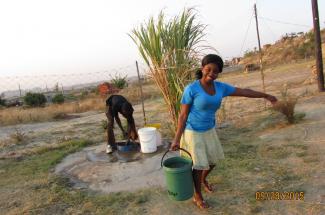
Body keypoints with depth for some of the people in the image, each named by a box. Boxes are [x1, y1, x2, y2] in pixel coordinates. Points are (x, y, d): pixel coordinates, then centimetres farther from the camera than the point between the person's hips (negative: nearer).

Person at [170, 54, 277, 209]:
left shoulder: (220, 87, -5)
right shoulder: (191, 89, -22)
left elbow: (244, 92, 6)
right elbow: (183, 115, -18)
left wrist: (265, 95, 16)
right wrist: (177, 139, -20)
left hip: (209, 131, 6)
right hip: (193, 132, -6)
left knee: (213, 160, 20)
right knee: (199, 165, 2)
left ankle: (203, 179, 51)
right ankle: (197, 196, 27)